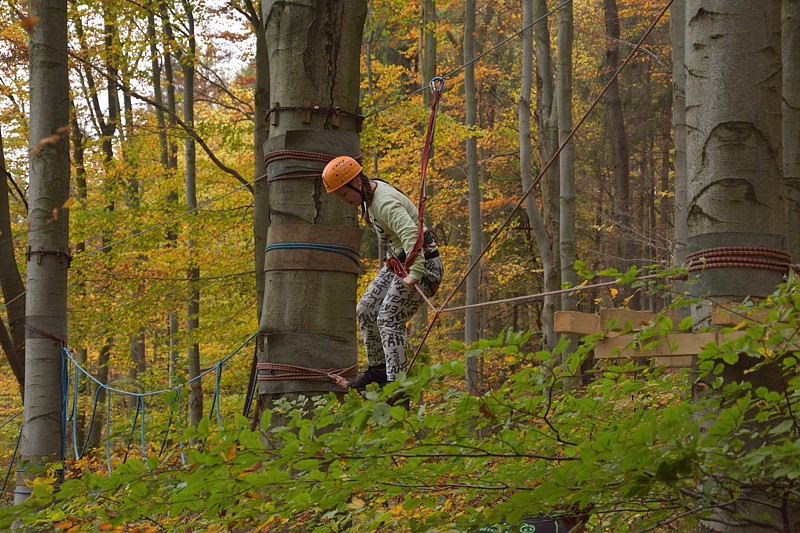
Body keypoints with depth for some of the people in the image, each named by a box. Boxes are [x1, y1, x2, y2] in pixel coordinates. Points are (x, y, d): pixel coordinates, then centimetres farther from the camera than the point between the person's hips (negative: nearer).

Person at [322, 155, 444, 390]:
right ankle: (377, 369, 21)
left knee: (389, 319, -17)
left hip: (422, 265, -10)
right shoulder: (370, 193, 6)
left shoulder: (386, 203, -27)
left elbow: (411, 236, -42)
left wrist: (415, 275, -48)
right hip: (398, 263, 10)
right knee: (366, 311, 9)